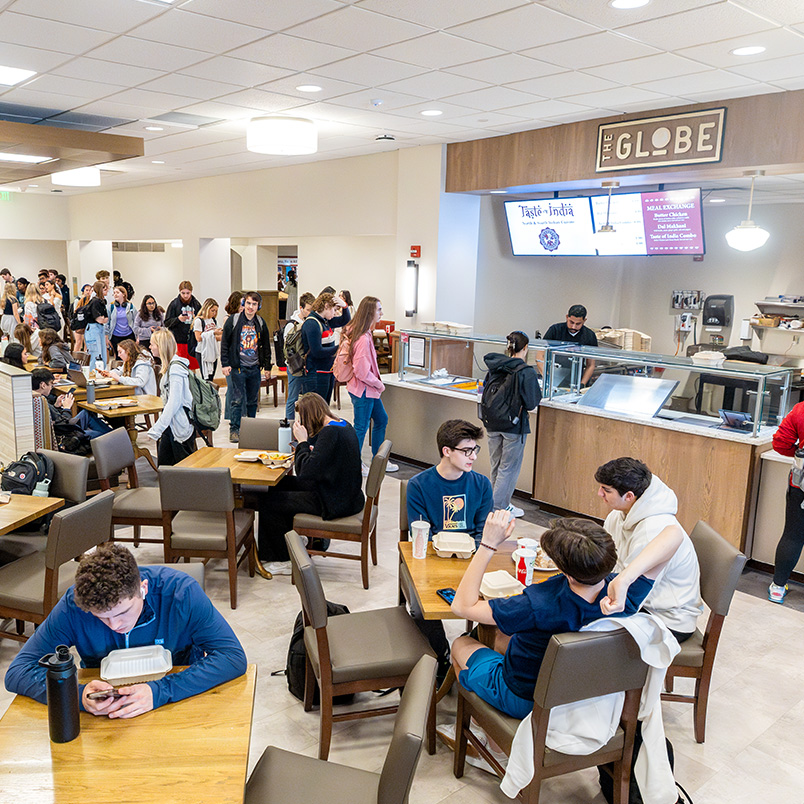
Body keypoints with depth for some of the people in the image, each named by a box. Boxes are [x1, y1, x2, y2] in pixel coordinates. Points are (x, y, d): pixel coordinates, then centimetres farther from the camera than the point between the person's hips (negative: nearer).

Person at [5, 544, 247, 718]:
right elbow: (17, 672, -12)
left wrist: (159, 691, -36)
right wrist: (79, 695, -31)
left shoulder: (180, 591, -22)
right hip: (101, 712, 3)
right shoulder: (73, 605, -17)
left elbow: (233, 656, -25)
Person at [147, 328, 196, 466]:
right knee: (163, 466, 12)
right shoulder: (169, 365, 11)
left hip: (181, 426, -10)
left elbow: (174, 403, -24)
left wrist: (156, 430, -22)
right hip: (171, 424, 10)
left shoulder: (176, 368, -19)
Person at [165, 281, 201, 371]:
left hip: (193, 340, 2)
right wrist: (178, 319, -16)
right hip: (178, 340, -2)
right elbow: (167, 323, 0)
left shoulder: (196, 304, 7)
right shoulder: (174, 304, 0)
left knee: (192, 367, 6)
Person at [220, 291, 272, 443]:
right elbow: (224, 343, -1)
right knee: (239, 400, -6)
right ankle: (234, 430, 2)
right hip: (238, 367, -4)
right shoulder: (233, 320, -3)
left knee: (253, 400, 10)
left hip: (254, 368, 4)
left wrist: (267, 367, 11)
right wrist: (225, 364, -7)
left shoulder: (261, 323, 7)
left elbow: (266, 346, 14)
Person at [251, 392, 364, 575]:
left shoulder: (330, 432, -23)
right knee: (280, 485, 18)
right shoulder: (344, 426, 7)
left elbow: (306, 471, -26)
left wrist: (302, 442, -14)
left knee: (267, 501, -3)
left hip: (335, 503, -10)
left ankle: (285, 561, 10)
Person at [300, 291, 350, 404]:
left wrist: (344, 306, 4)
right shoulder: (312, 324, -17)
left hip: (327, 372, 10)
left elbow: (344, 321, 24)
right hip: (316, 374, -10)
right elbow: (317, 352, -22)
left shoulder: (325, 321, 10)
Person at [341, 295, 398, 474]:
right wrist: (379, 384, -11)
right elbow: (362, 372, -27)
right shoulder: (363, 339, -26)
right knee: (361, 428, 4)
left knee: (381, 419, 20)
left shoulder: (359, 332, 4)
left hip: (369, 389, 10)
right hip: (363, 391, -10)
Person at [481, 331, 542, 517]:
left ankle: (499, 502, 30)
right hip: (514, 425, -6)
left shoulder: (495, 368, 1)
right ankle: (499, 507, 11)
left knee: (496, 465, 17)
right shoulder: (527, 372, -15)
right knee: (509, 467, 6)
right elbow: (531, 403, -15)